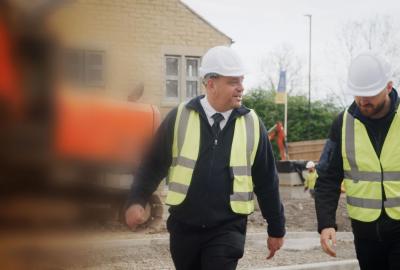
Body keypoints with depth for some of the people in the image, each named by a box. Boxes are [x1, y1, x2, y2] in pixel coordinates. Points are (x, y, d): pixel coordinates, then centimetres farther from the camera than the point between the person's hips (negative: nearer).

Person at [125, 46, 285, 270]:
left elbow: (266, 181, 5)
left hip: (228, 229, -1)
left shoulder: (252, 124, -1)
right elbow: (154, 163, 3)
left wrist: (276, 229, 10)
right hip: (184, 226, 1)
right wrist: (137, 200, -10)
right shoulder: (180, 118, -3)